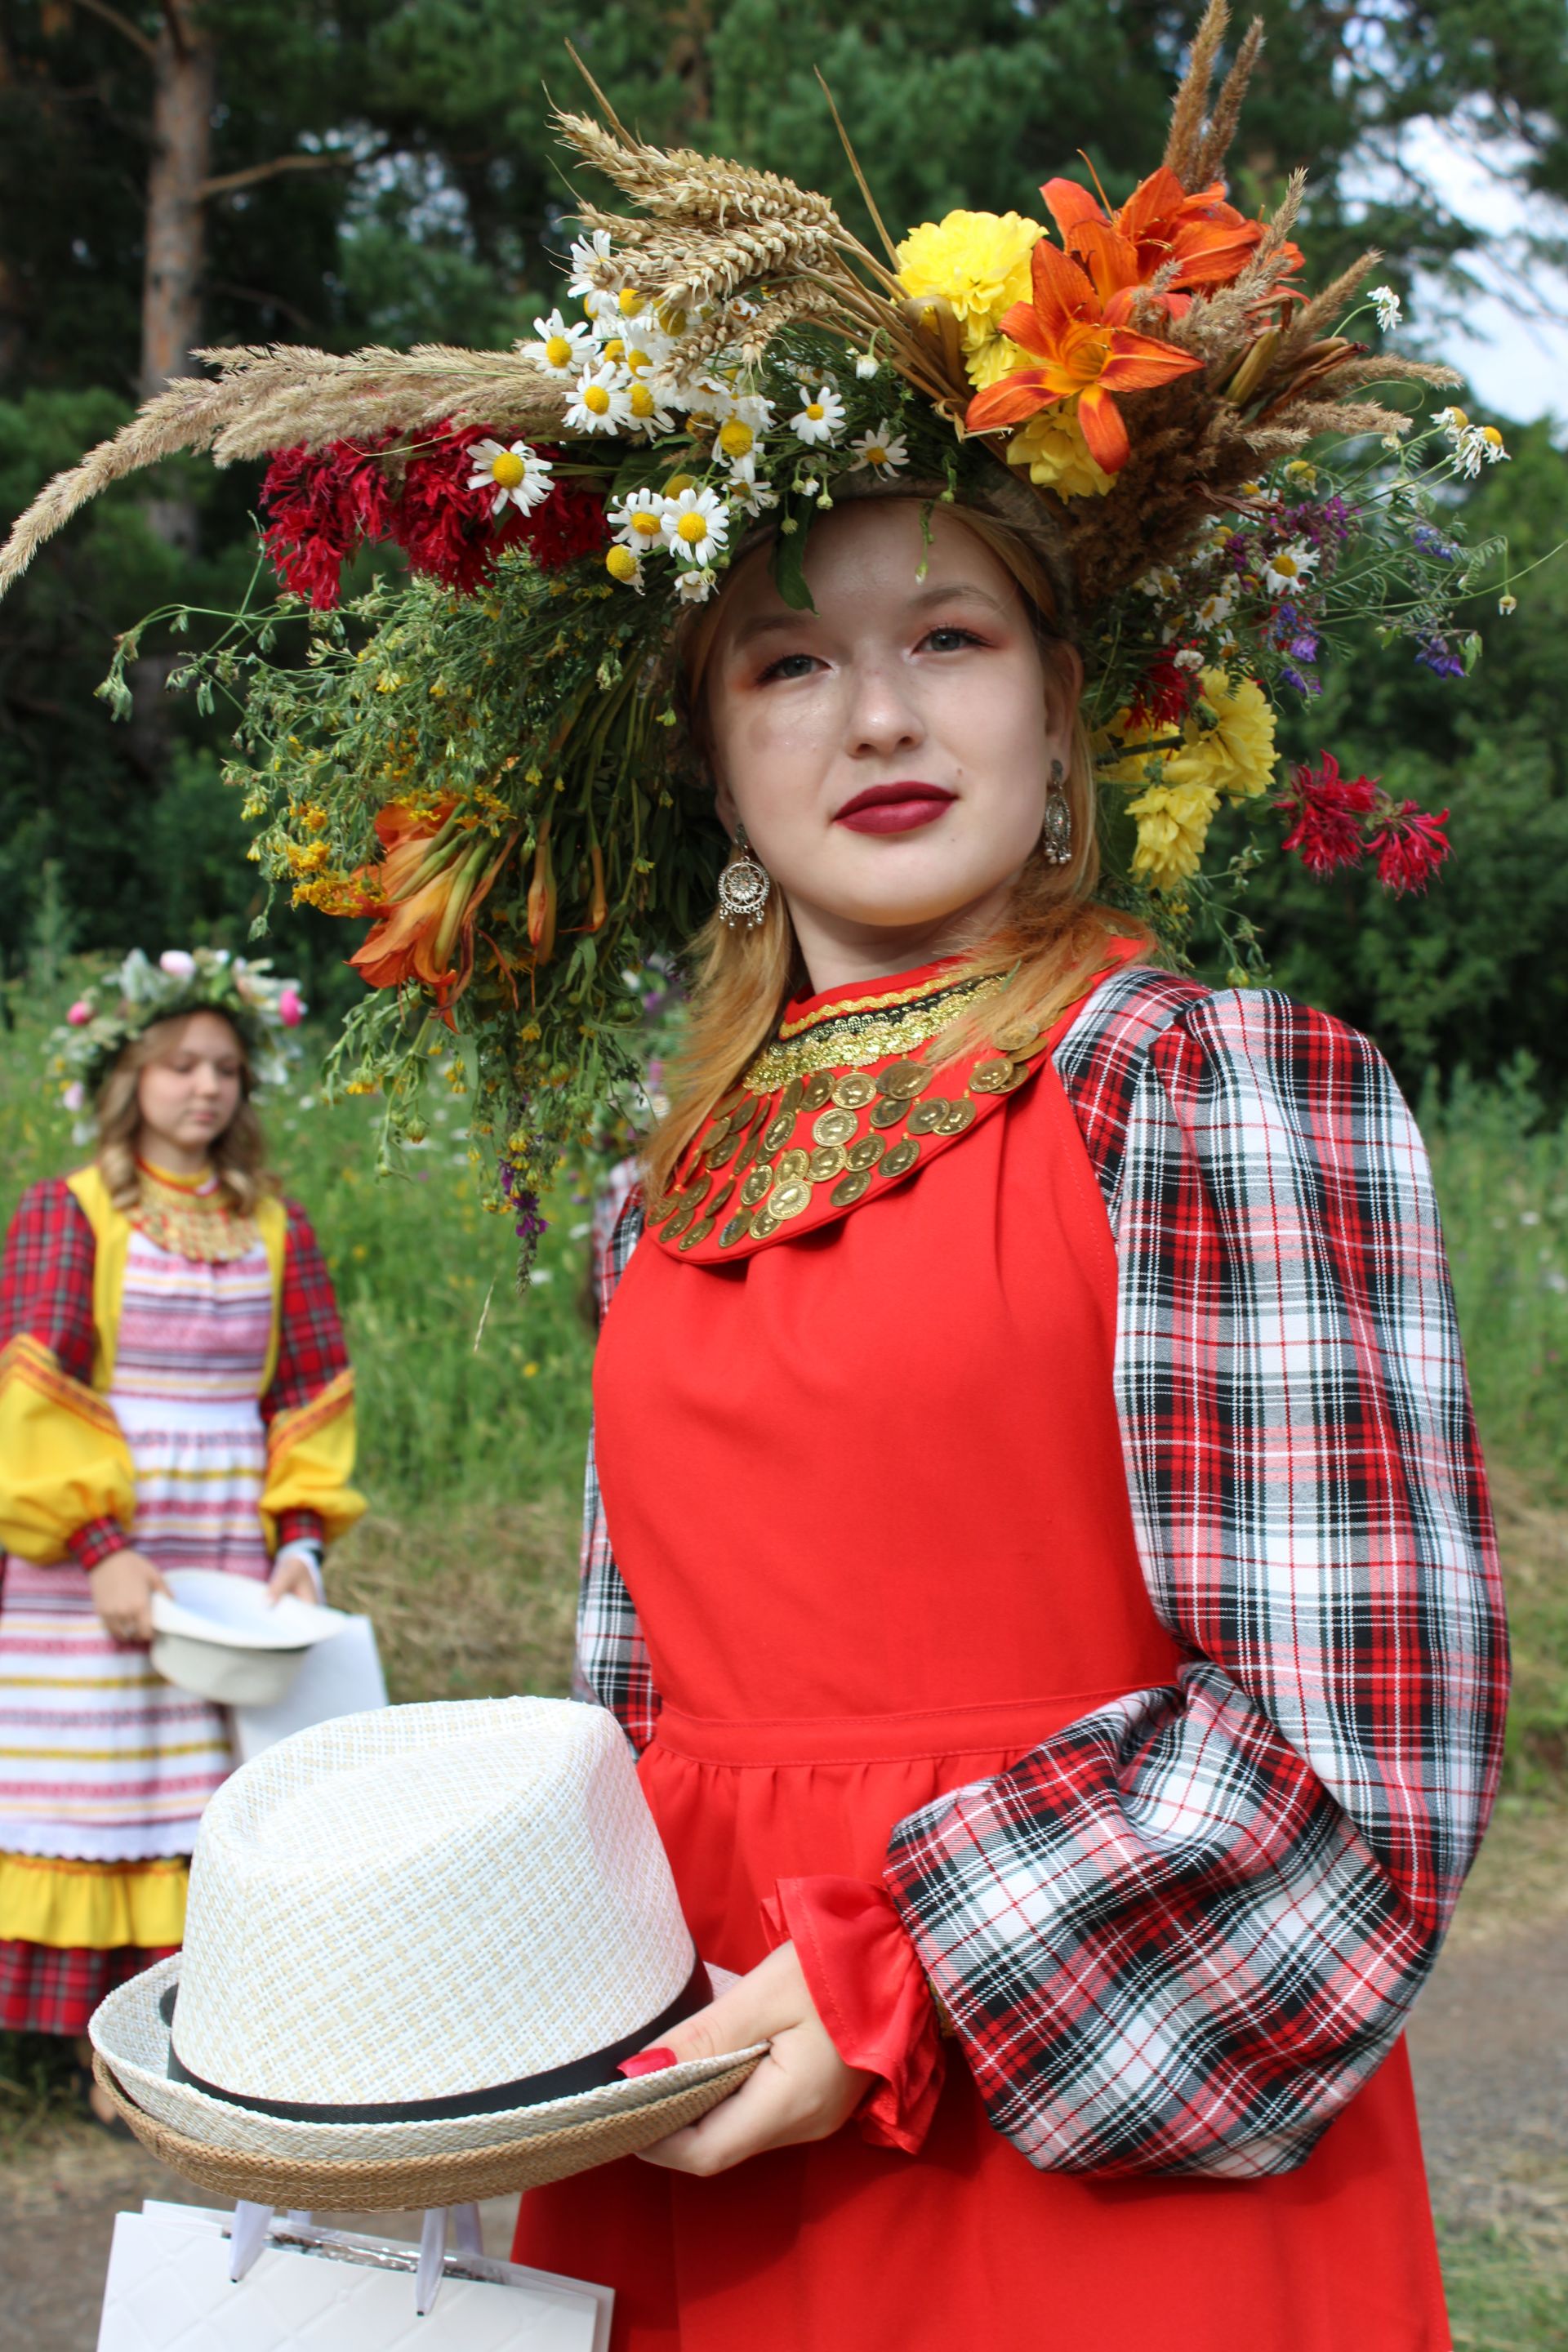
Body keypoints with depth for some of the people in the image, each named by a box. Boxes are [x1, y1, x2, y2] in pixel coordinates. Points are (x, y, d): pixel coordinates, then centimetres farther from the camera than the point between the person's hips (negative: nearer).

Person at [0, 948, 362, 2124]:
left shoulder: (275, 1227, 10)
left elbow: (312, 1396, 12)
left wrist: (302, 1538, 0)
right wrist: (99, 1545, -15)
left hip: (234, 1558, 3)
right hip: (96, 1559, -3)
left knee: (226, 1796, 3)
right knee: (108, 1791, -1)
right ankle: (114, 2050, 7)